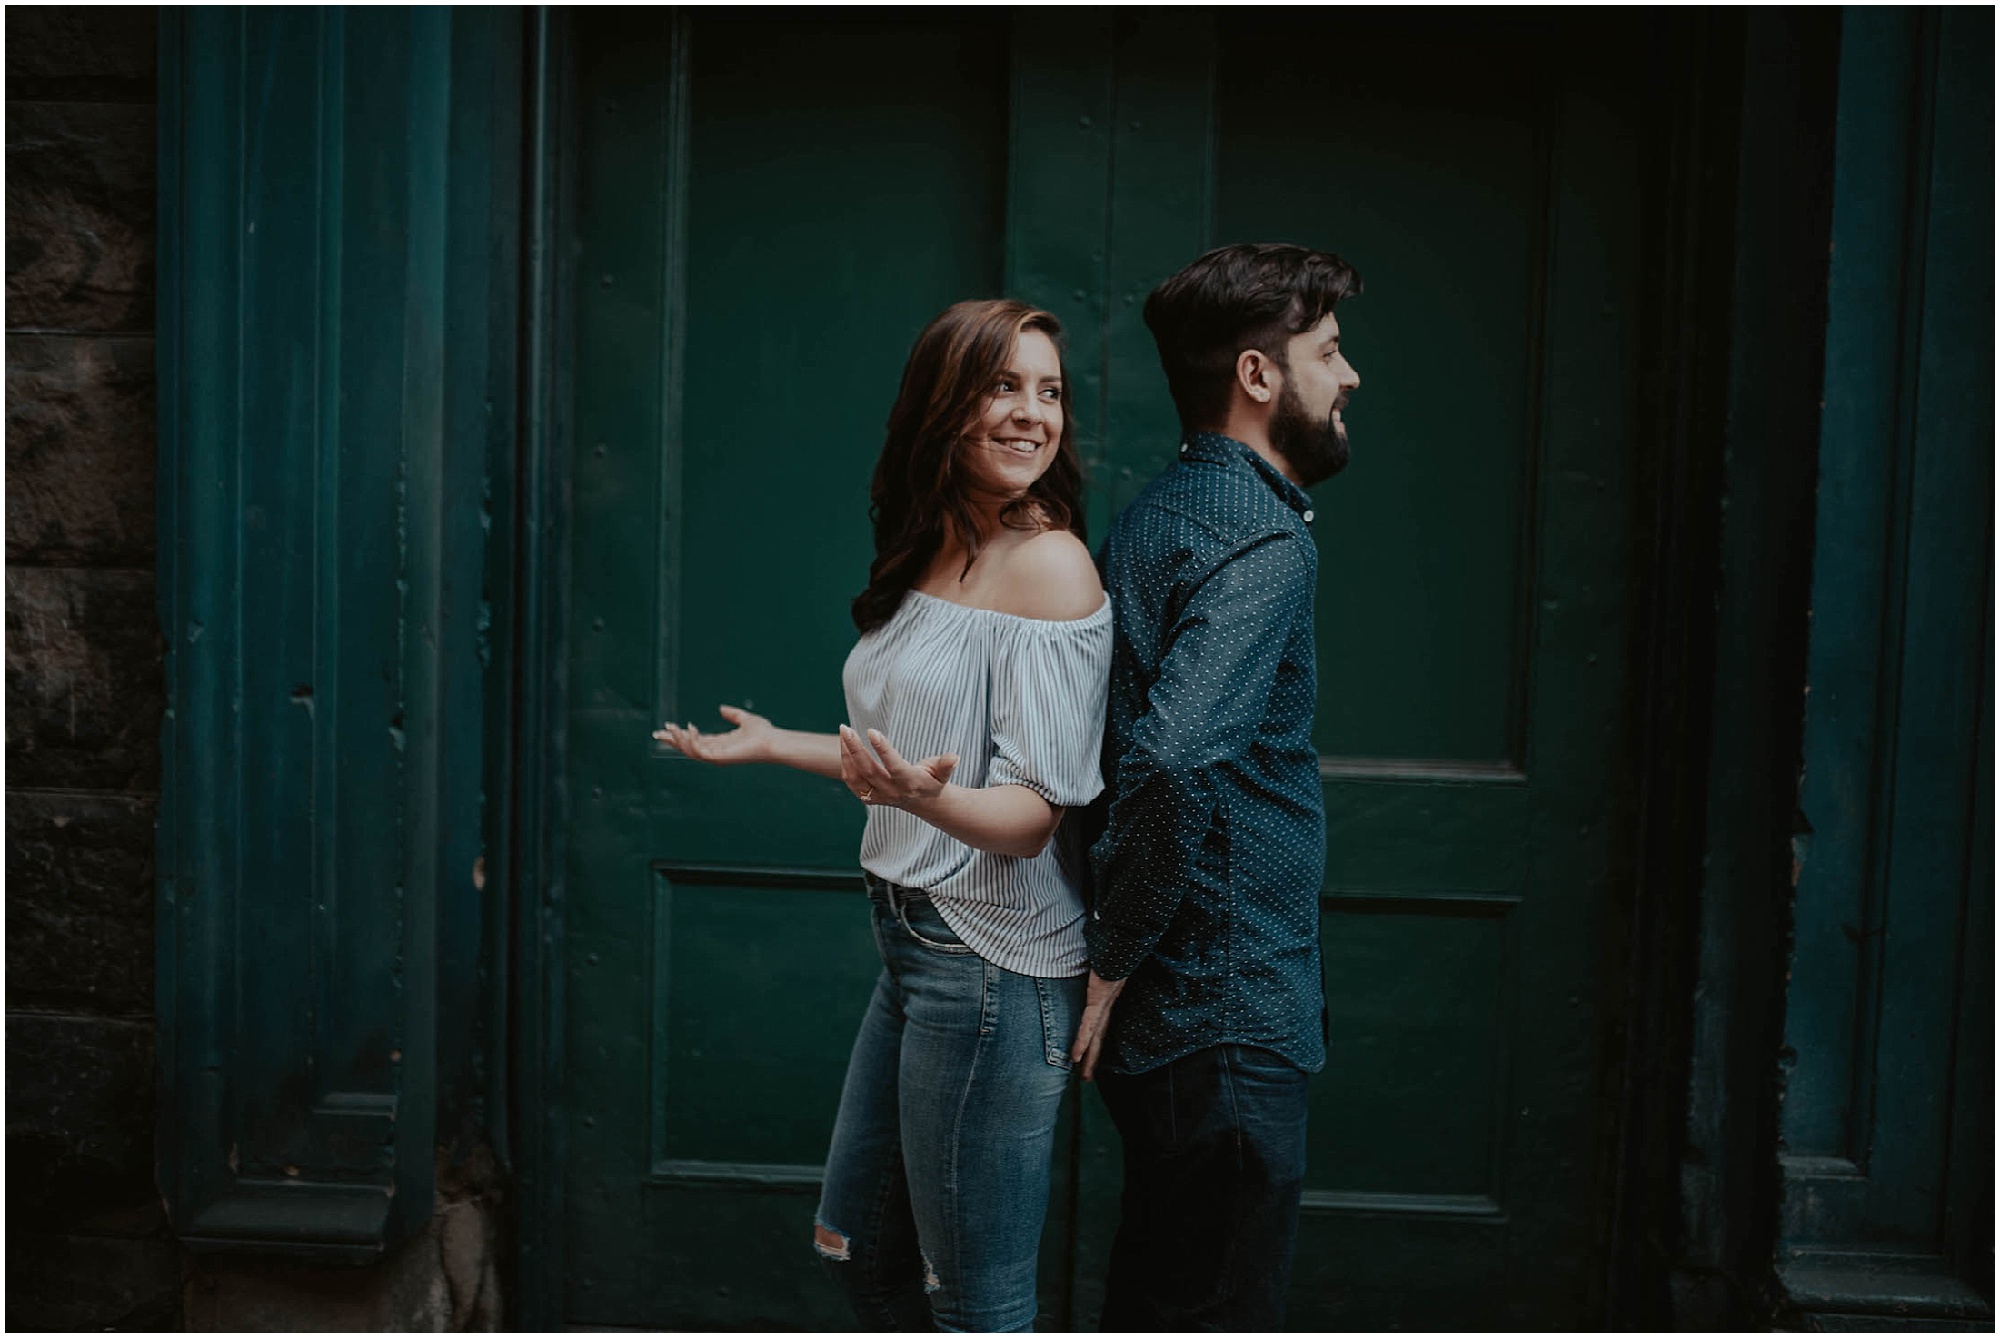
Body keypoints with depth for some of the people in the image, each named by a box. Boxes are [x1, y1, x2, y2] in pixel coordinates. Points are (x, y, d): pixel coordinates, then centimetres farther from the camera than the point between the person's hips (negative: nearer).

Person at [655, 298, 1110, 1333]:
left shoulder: (1050, 565, -15)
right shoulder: (927, 556, 10)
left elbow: (1032, 810, -19)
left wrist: (927, 798, -38)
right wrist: (772, 745, 27)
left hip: (992, 964, -9)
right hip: (912, 942, 9)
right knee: (858, 1246, 23)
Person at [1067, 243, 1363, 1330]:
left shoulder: (1159, 513, 12)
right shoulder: (1261, 536, -18)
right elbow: (1173, 758, -32)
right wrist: (1115, 959, -20)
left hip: (1162, 1005, 9)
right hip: (1230, 1017, -9)